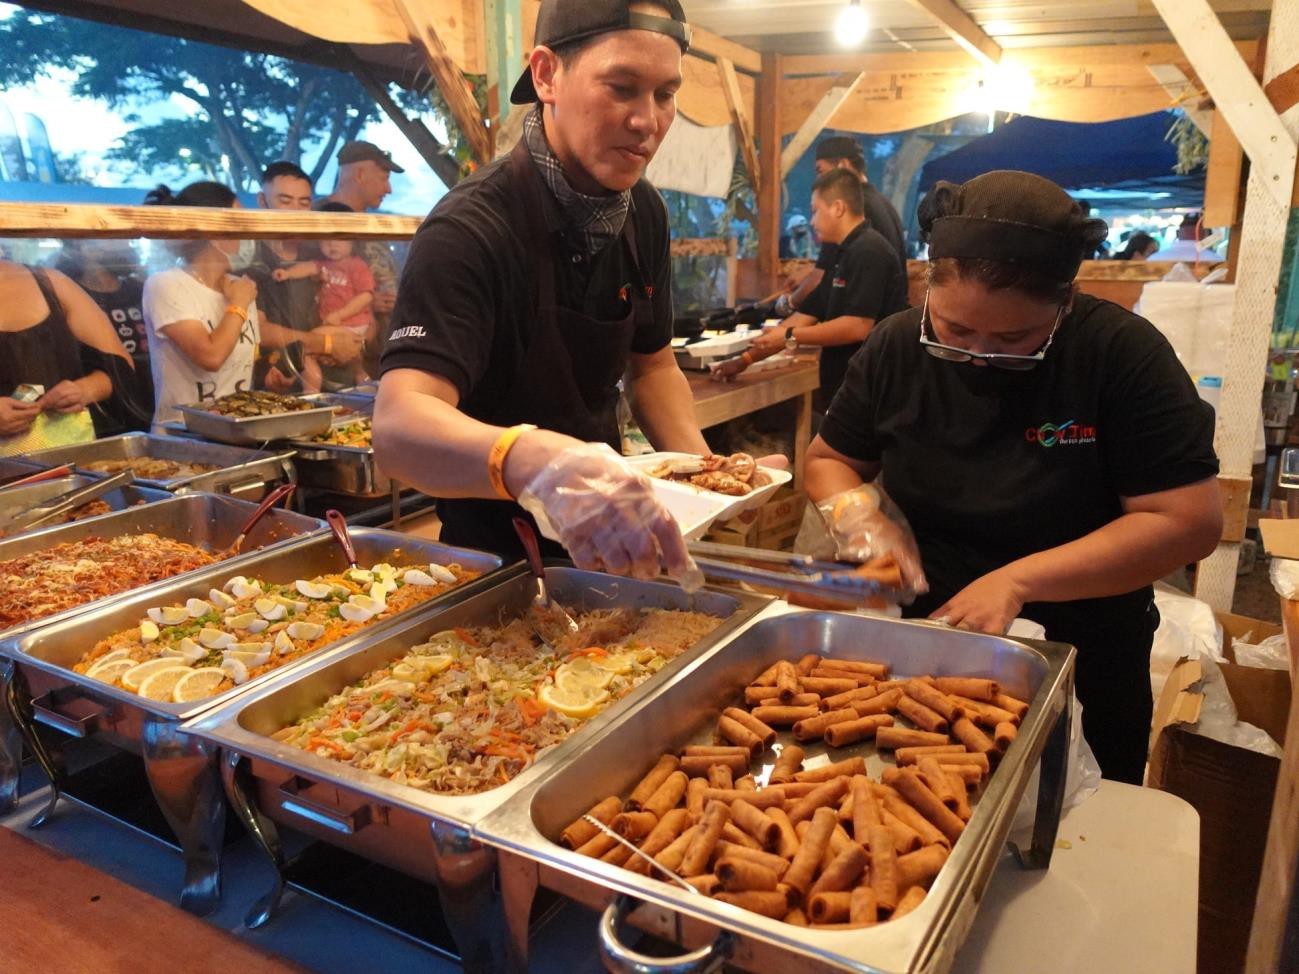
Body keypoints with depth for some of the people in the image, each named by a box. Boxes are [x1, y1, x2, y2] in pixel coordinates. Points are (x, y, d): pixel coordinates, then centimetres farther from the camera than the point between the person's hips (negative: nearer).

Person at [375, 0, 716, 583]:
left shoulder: (644, 213, -3)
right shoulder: (469, 229, -25)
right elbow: (398, 426, -38)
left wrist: (700, 469, -9)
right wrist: (533, 459, -58)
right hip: (494, 557, -5)